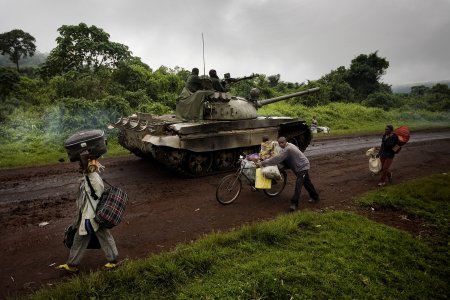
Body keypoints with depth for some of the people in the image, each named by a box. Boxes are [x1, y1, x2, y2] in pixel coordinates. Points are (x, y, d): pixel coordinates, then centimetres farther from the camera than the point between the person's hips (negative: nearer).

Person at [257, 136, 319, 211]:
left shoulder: (287, 149, -28)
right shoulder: (289, 145, 4)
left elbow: (277, 159, -33)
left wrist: (262, 163, -32)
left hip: (302, 167, -11)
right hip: (302, 166, 11)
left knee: (298, 184, -15)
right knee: (306, 182, 22)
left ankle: (294, 204, -16)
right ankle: (315, 197, 38)